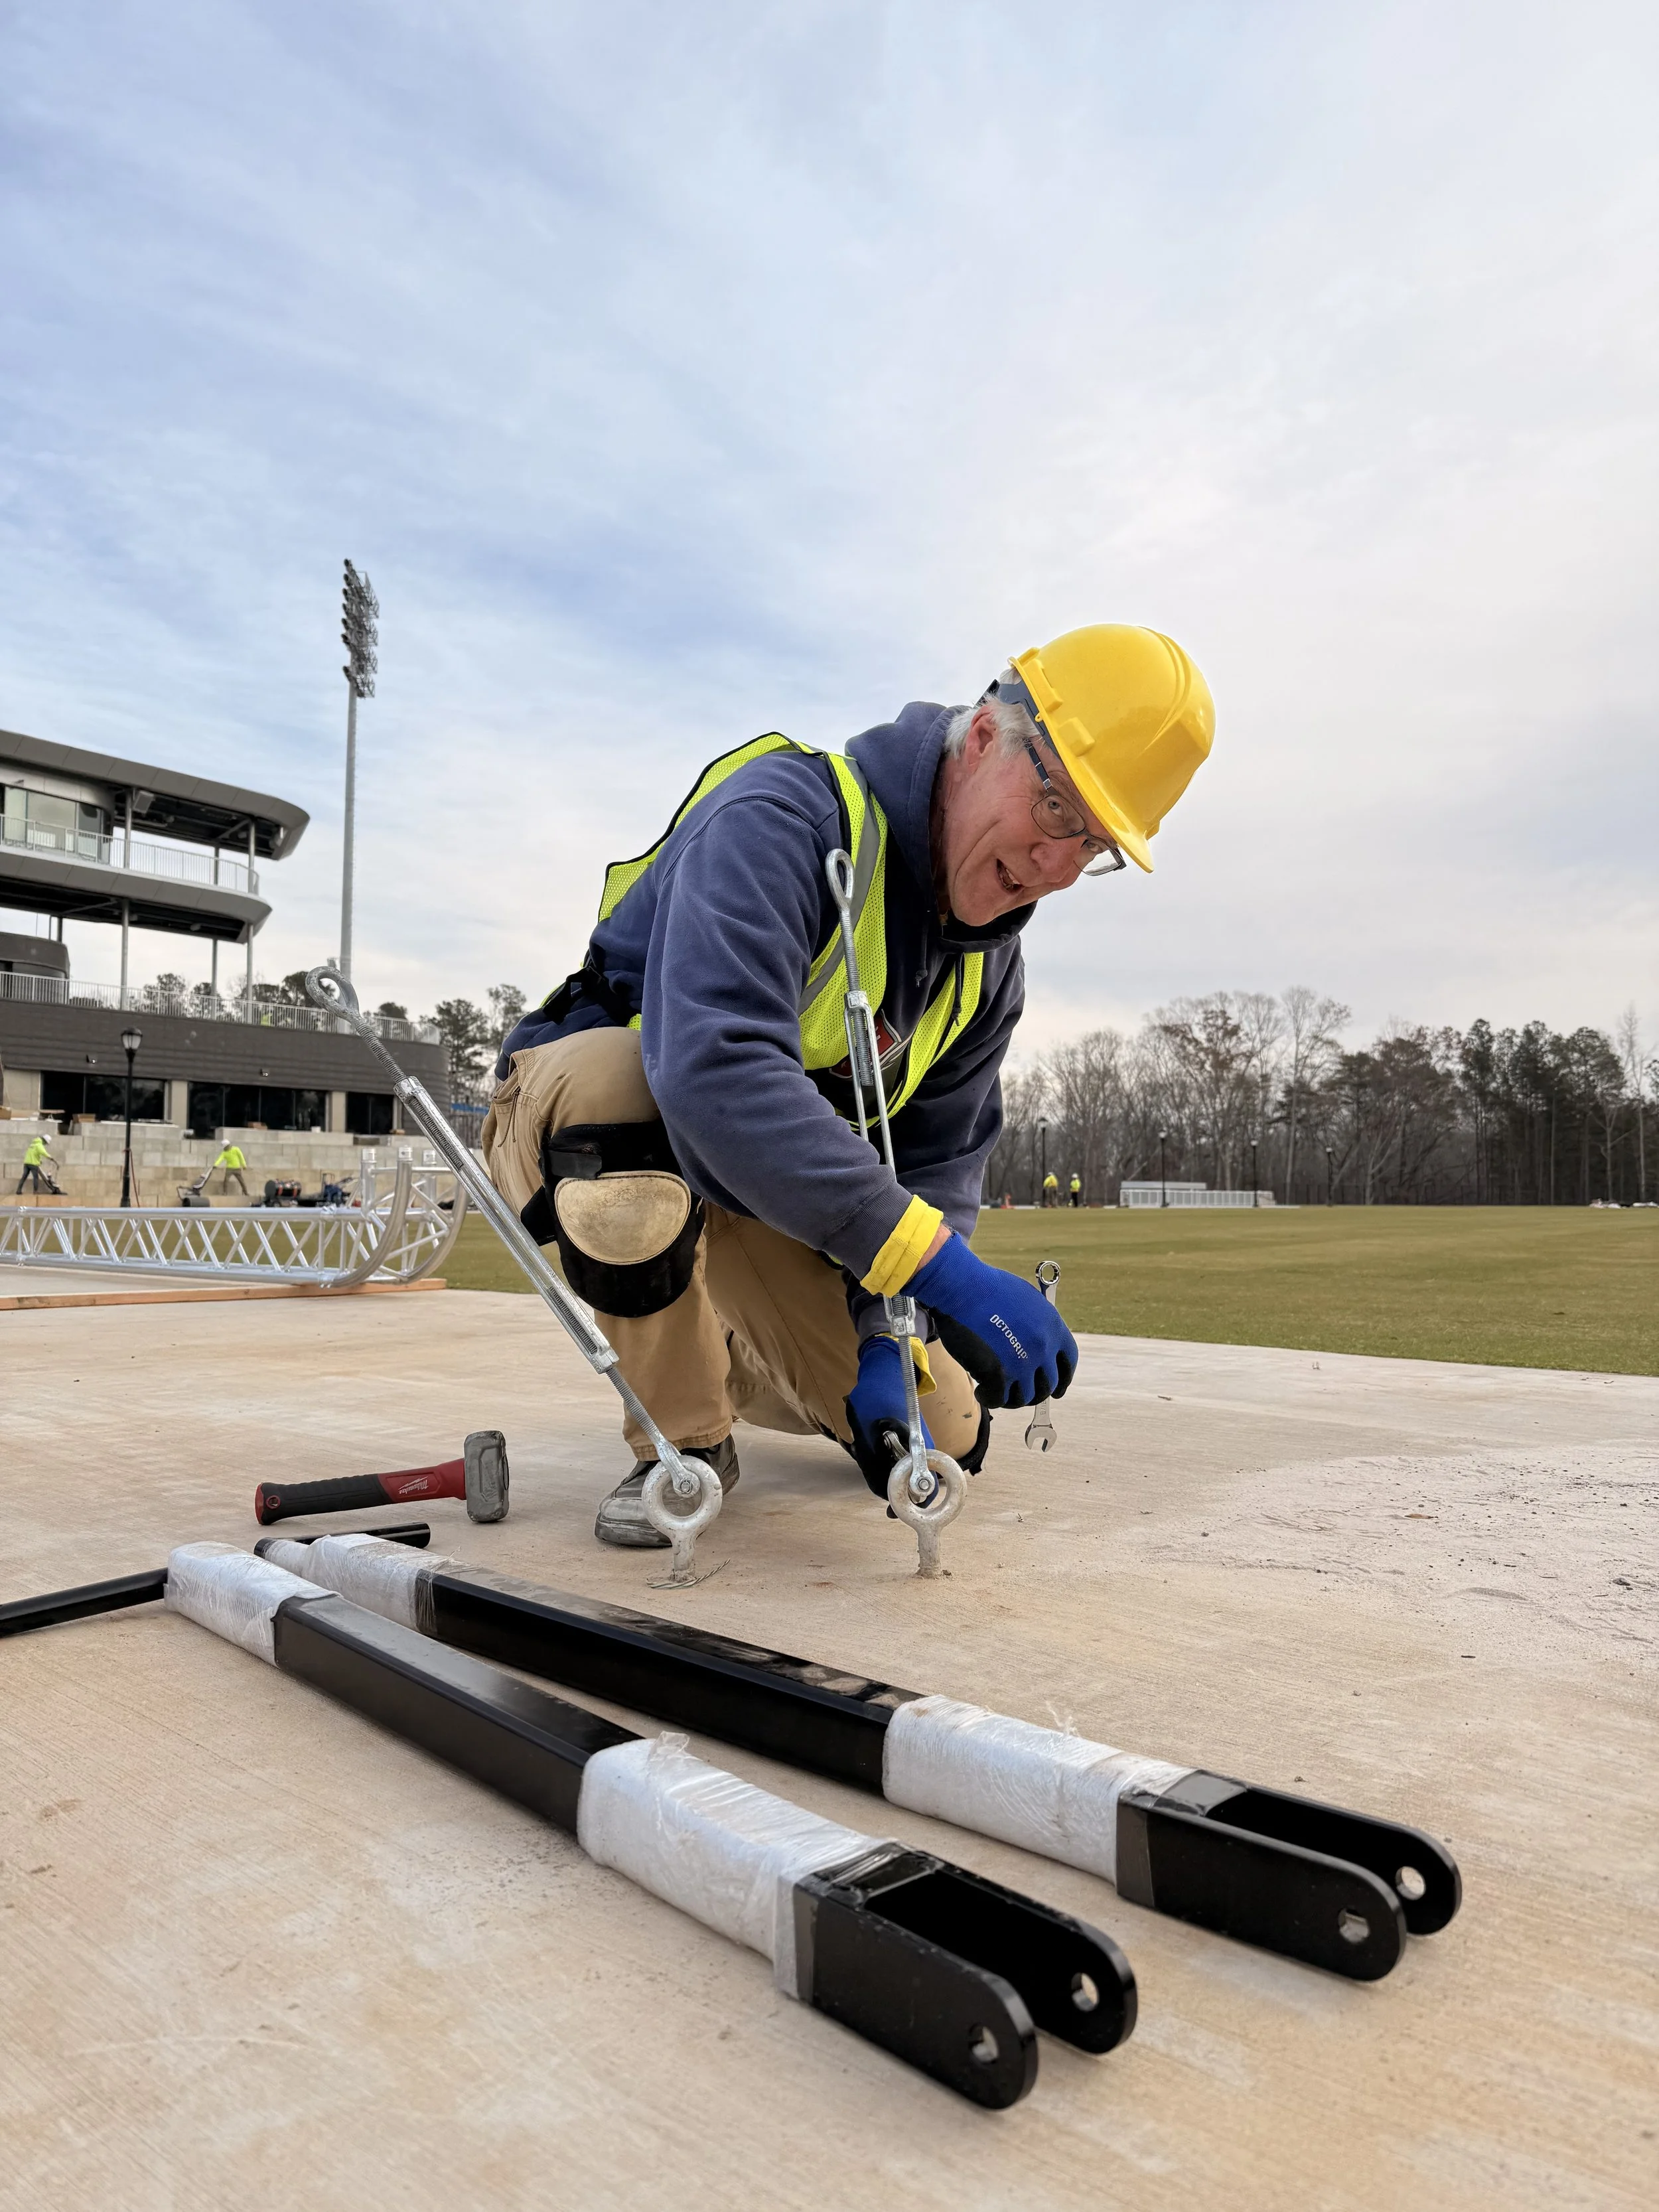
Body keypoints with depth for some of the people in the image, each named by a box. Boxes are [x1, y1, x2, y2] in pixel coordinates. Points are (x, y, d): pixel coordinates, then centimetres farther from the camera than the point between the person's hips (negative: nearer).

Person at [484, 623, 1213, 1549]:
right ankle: (683, 1437, -18)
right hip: (588, 1139, -5)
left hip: (770, 1195, 6)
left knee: (942, 1437, -1)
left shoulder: (991, 967, -3)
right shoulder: (780, 817, -29)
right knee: (612, 1081, -42)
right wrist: (936, 1263, -48)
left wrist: (885, 1336, -19)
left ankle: (730, 1362, 28)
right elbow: (712, 1071, -45)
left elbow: (939, 1165, -2)